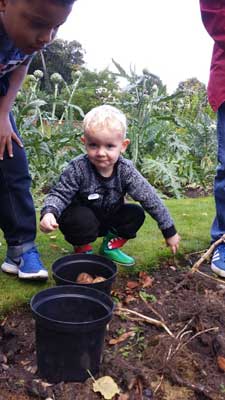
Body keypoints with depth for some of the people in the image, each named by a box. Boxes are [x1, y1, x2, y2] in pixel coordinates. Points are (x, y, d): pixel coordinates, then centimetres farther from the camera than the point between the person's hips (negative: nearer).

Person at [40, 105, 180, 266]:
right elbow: (60, 194, -22)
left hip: (109, 219, 4)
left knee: (136, 214, -16)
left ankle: (111, 246, 7)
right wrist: (49, 213, -46)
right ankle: (82, 249, -1)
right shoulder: (78, 168, -27)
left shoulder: (126, 171, -21)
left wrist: (170, 231, -13)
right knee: (83, 219, -34)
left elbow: (150, 198, -17)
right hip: (82, 218, -3)